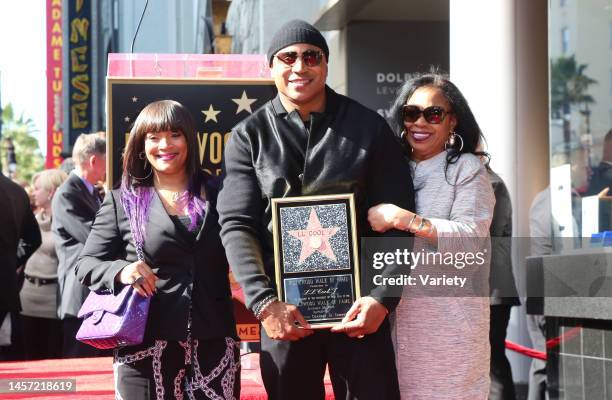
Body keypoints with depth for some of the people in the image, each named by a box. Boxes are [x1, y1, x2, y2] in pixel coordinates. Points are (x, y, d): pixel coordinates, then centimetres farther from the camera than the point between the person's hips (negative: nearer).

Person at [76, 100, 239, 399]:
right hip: (146, 344, -1)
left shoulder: (217, 195, 10)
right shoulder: (122, 201, 6)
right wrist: (120, 271, -14)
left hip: (213, 342, 1)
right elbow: (86, 264, 6)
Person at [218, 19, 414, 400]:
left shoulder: (370, 128, 4)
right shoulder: (249, 137, 5)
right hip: (284, 310, 1)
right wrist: (264, 303, -14)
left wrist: (382, 298, -10)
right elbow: (237, 226, -1)